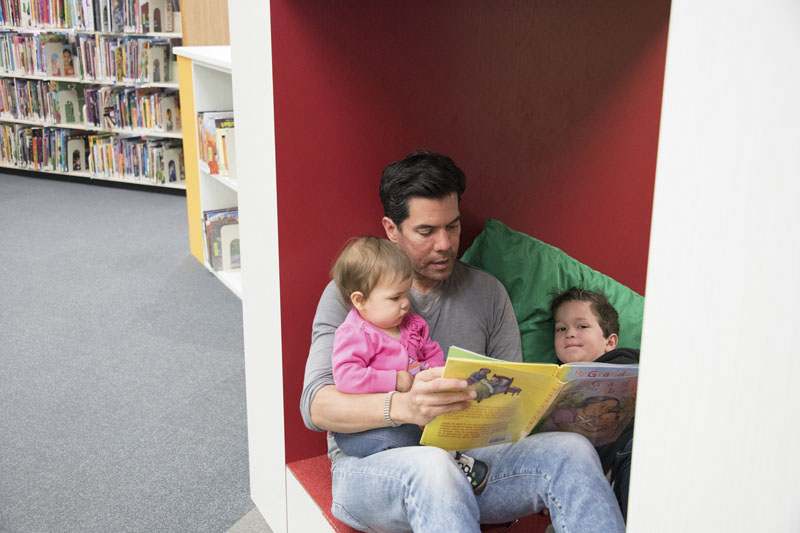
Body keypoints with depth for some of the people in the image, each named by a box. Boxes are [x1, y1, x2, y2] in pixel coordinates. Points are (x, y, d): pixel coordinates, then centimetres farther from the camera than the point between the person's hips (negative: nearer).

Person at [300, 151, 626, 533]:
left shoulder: (487, 292, 12)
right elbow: (316, 406, -12)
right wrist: (404, 406, -33)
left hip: (462, 457, 4)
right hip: (371, 464, -3)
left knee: (572, 451, -24)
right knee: (433, 465, -40)